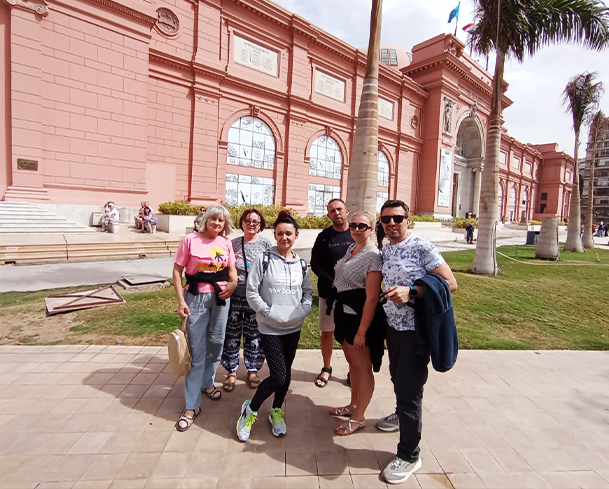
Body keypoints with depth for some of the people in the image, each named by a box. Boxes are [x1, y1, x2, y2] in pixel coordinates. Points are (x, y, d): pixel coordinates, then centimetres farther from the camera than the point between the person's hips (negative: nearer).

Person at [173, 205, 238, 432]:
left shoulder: (226, 243, 3)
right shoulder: (191, 239, -7)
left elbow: (232, 269, 12)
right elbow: (177, 270, -6)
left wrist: (233, 283, -10)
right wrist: (181, 300, -11)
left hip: (221, 297, 4)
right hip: (196, 297, -3)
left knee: (216, 343, 15)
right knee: (197, 350, 2)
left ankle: (207, 382, 42)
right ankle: (192, 406, 15)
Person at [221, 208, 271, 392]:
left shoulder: (266, 244, -1)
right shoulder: (233, 243, 2)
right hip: (234, 296, 1)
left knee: (254, 335, 10)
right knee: (231, 334, 9)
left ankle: (252, 370, 30)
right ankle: (232, 371, 28)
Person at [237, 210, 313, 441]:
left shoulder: (301, 263, 3)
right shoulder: (264, 259, -10)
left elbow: (308, 292, 11)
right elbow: (251, 292, -10)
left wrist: (303, 310, -5)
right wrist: (269, 312, -14)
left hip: (294, 327, 5)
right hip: (270, 328, -4)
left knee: (286, 372, 16)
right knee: (278, 376, -8)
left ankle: (276, 410, 40)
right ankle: (250, 409, 19)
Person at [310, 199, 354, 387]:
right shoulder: (324, 237, -1)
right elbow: (315, 264, -3)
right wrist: (332, 283, -15)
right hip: (328, 292, 1)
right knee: (327, 331, 10)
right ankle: (326, 368, 29)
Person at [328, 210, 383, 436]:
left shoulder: (373, 256, -17)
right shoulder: (351, 249, 9)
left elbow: (372, 298, -20)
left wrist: (362, 331, -21)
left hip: (359, 317, -8)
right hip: (344, 313, 8)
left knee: (363, 367, 7)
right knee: (352, 363, 21)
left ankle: (359, 417, 23)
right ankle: (353, 405, 39)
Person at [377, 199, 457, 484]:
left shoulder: (421, 248, -15)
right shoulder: (385, 250, 6)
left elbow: (450, 283, -18)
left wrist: (411, 292, -27)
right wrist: (388, 297, 4)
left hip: (416, 330, -7)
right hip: (393, 327, 7)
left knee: (409, 389, 0)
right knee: (397, 378, 25)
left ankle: (409, 456, 19)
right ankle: (402, 415, 53)